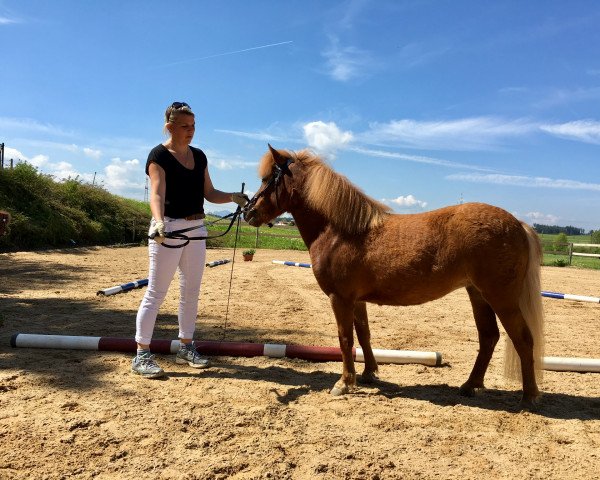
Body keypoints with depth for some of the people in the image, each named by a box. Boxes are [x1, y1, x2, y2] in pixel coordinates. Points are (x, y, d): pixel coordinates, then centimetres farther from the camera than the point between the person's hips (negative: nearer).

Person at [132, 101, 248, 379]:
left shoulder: (199, 156, 11)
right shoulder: (159, 155, -8)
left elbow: (209, 194, 12)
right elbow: (157, 194, -23)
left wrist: (232, 197, -6)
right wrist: (159, 221, -41)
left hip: (196, 229, 7)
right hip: (169, 230, -7)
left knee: (191, 291, 12)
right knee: (156, 293, -2)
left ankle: (186, 348, 25)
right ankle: (142, 355, 8)